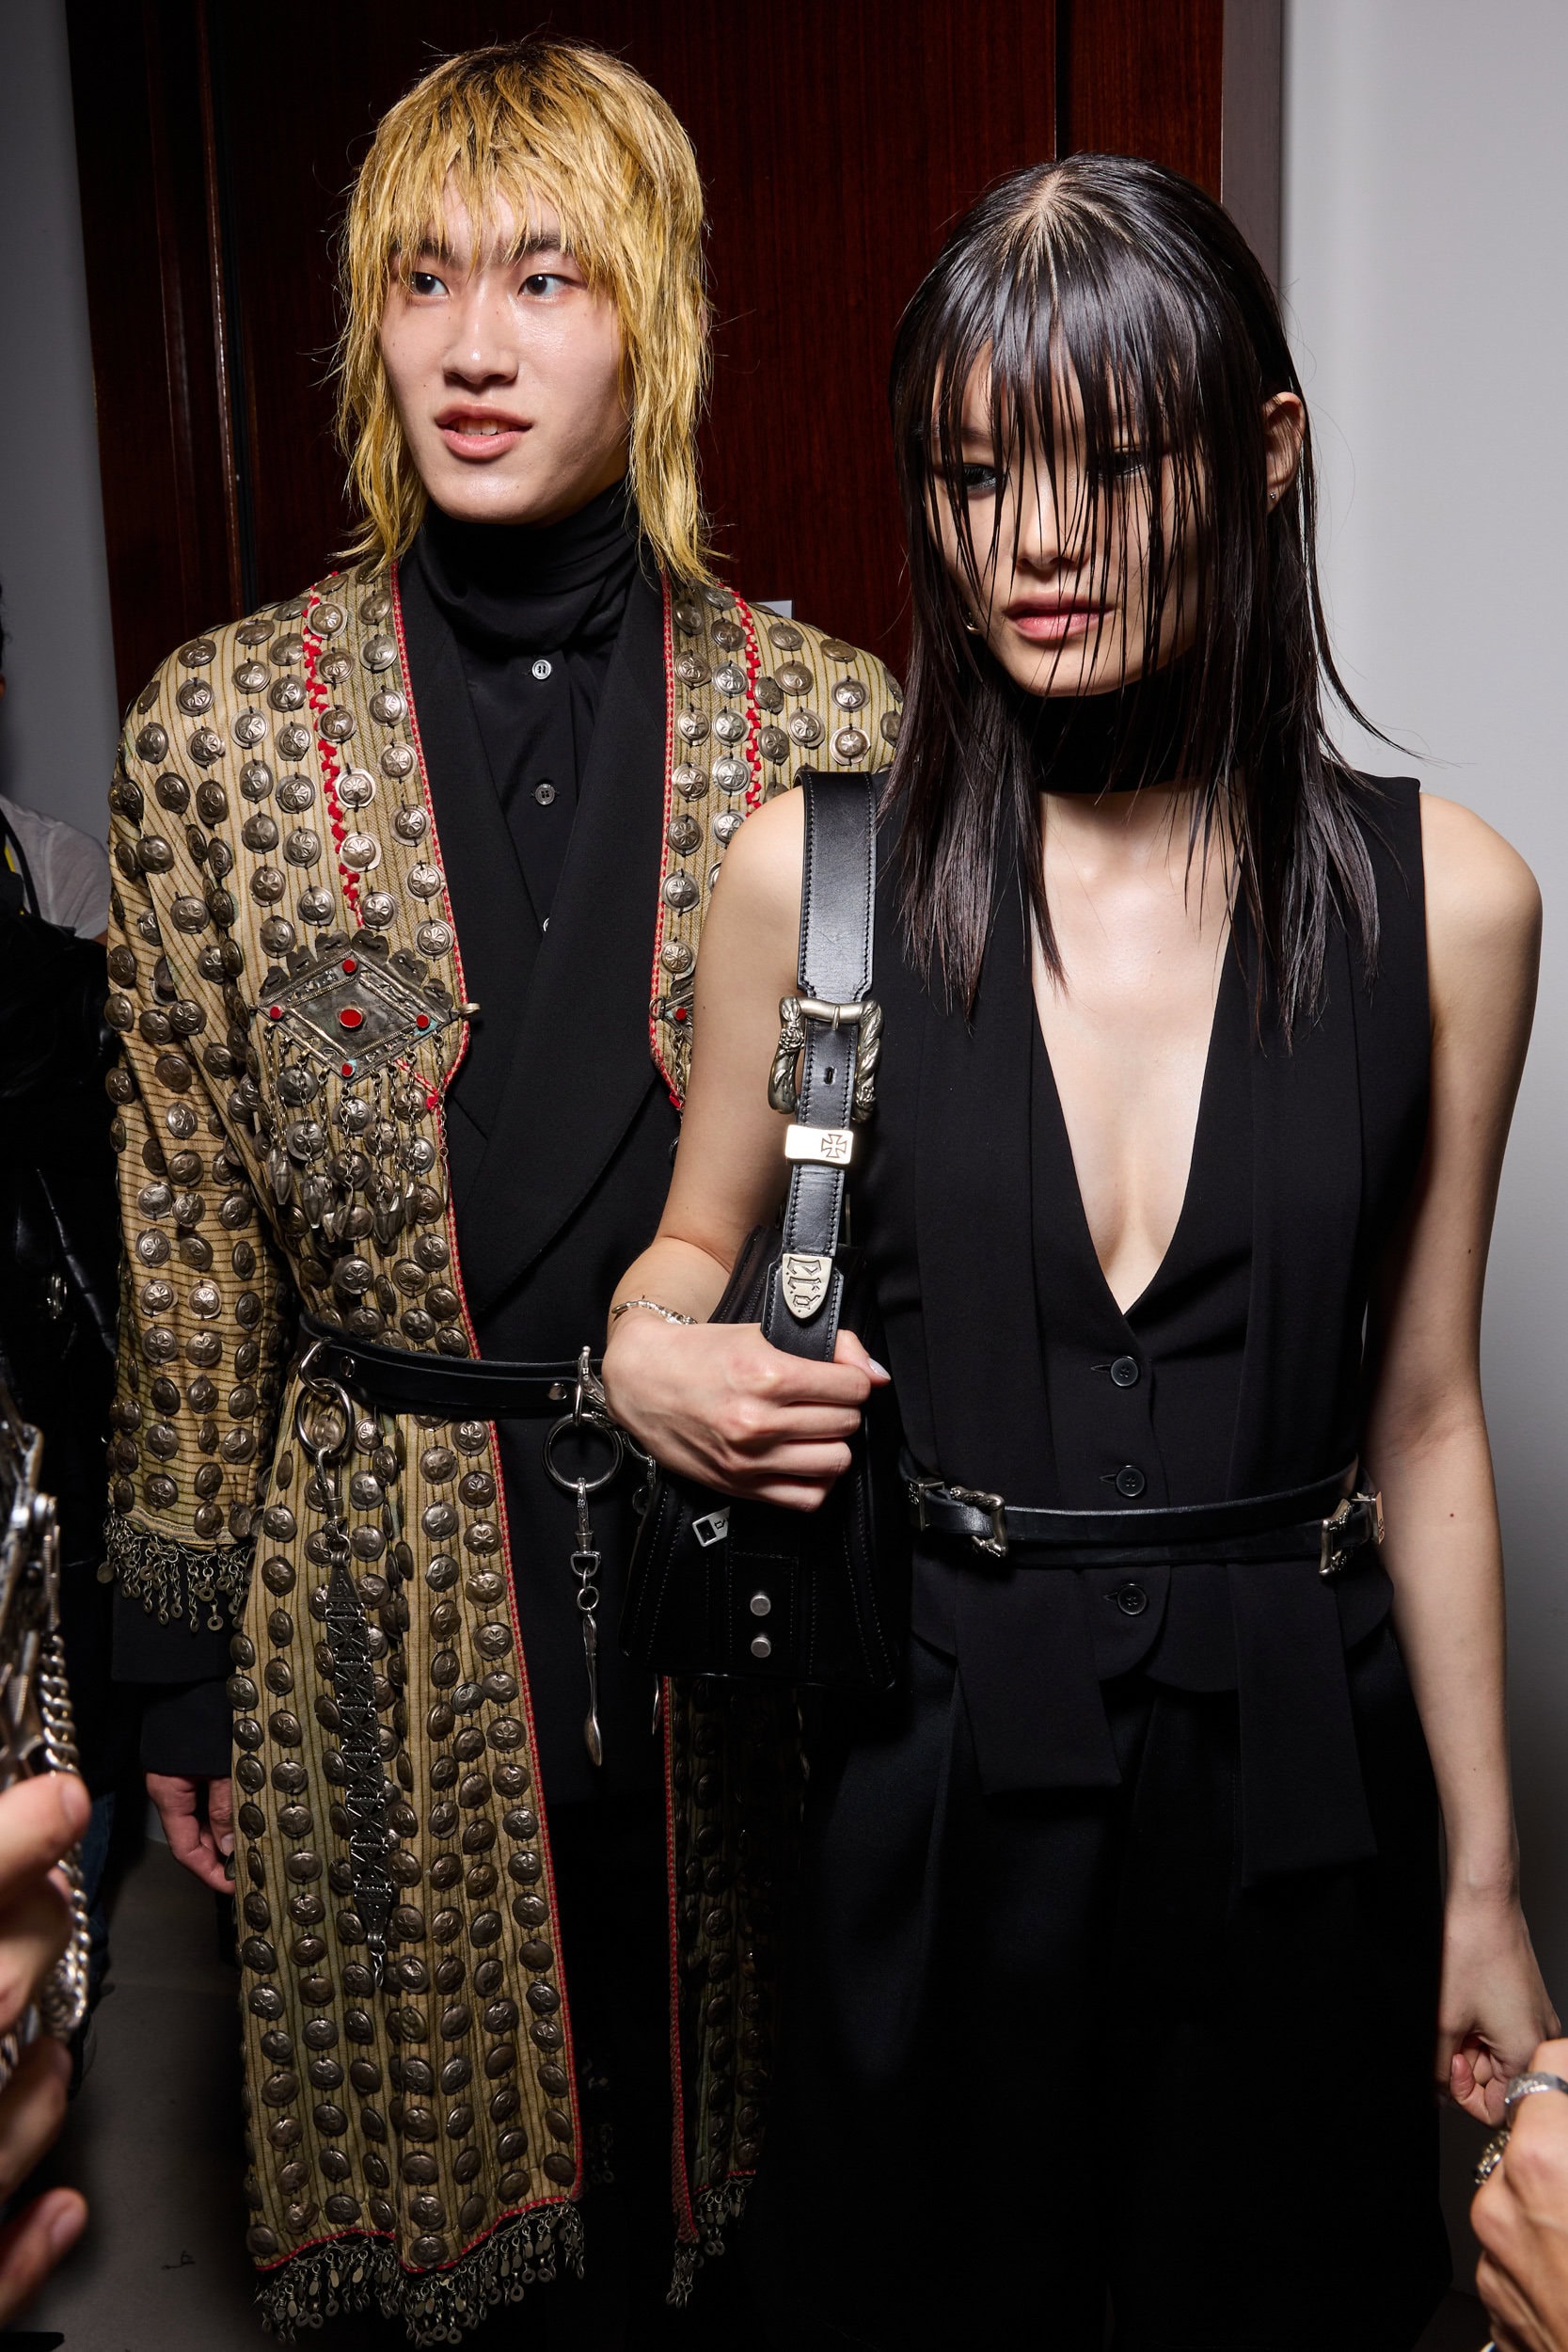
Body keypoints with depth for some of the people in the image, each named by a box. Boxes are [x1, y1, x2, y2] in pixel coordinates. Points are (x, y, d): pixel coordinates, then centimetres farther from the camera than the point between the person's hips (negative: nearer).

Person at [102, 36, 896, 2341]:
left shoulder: (832, 729, -4)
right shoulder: (221, 729, -5)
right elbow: (190, 1239, -1)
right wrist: (177, 1658, 3)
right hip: (394, 1590, 0)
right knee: (440, 2115, 19)